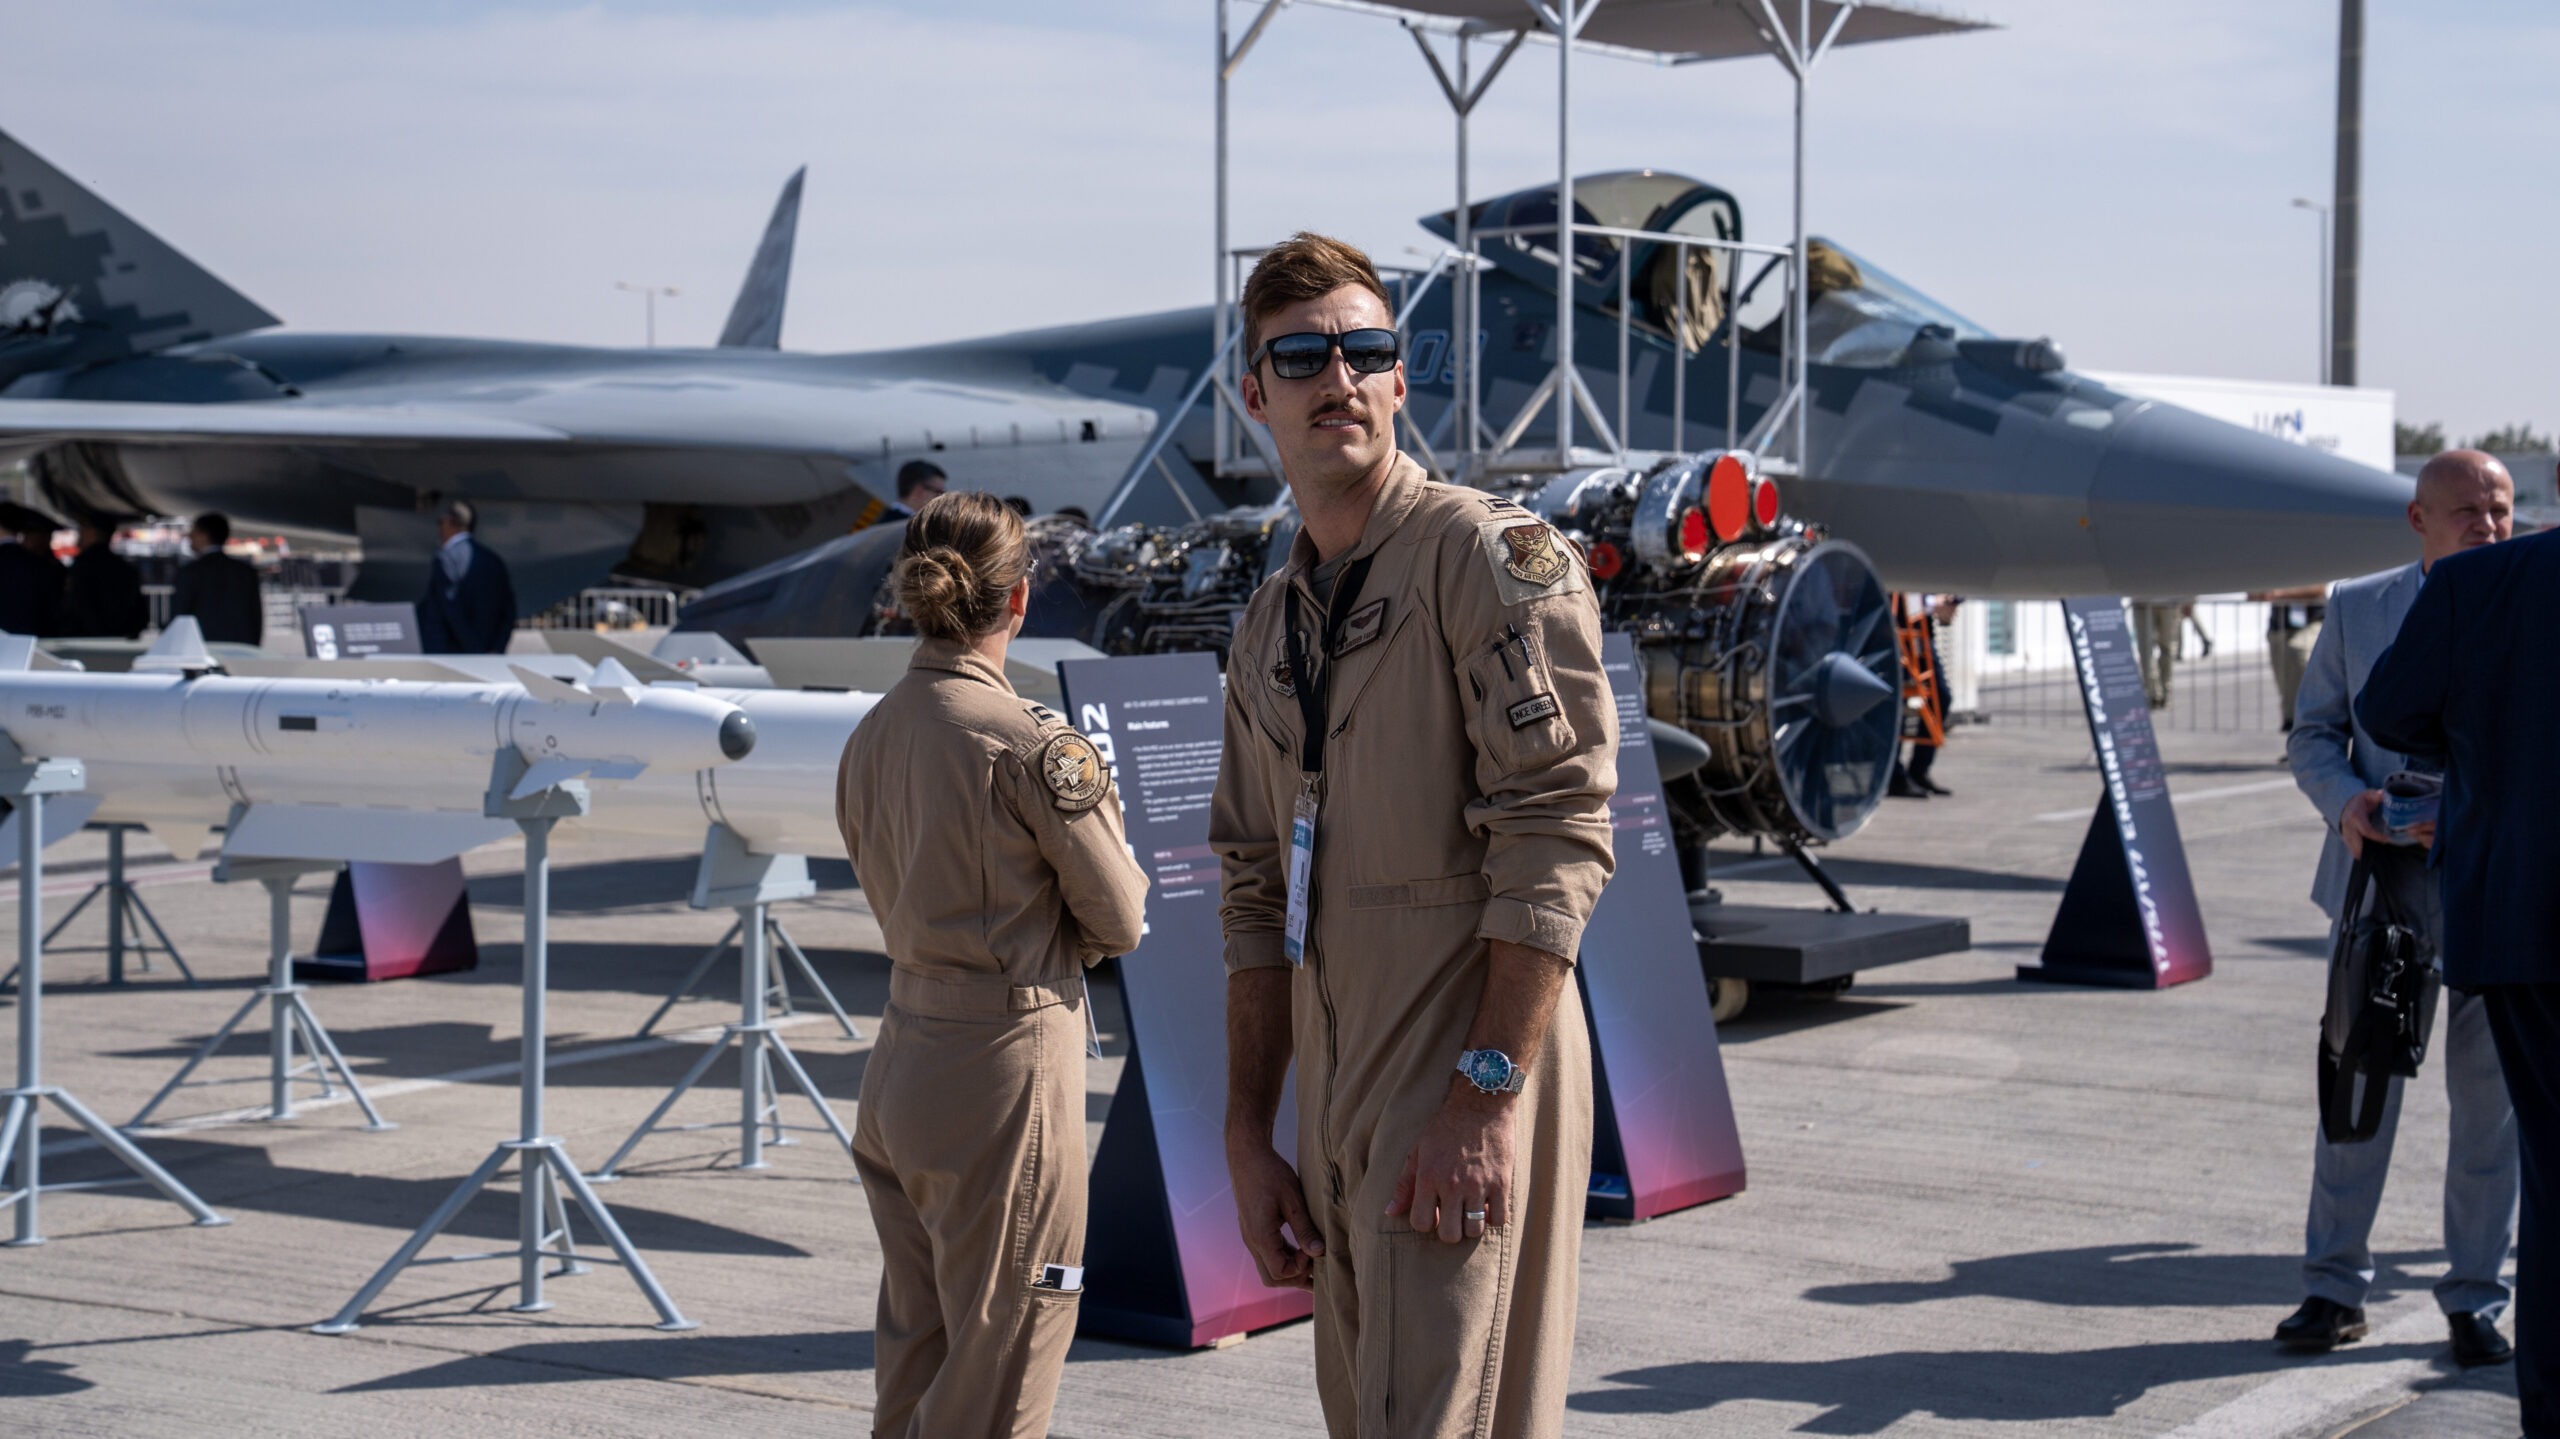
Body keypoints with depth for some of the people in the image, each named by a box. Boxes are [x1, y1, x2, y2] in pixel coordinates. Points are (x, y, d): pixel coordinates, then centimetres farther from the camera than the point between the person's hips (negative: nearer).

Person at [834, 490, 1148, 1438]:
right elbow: (1119, 920, -6)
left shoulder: (870, 737, 6)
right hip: (1007, 1060, -7)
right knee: (1000, 1362, 1)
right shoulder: (1031, 742, -16)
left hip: (901, 1064, 7)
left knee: (914, 1353, 16)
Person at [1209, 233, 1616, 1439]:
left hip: (1469, 1096, -8)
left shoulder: (1489, 555, -8)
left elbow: (1557, 836, -16)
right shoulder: (1267, 628, 17)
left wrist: (1488, 1092, -21)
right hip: (1335, 1111, 8)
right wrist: (1247, 1139, 12)